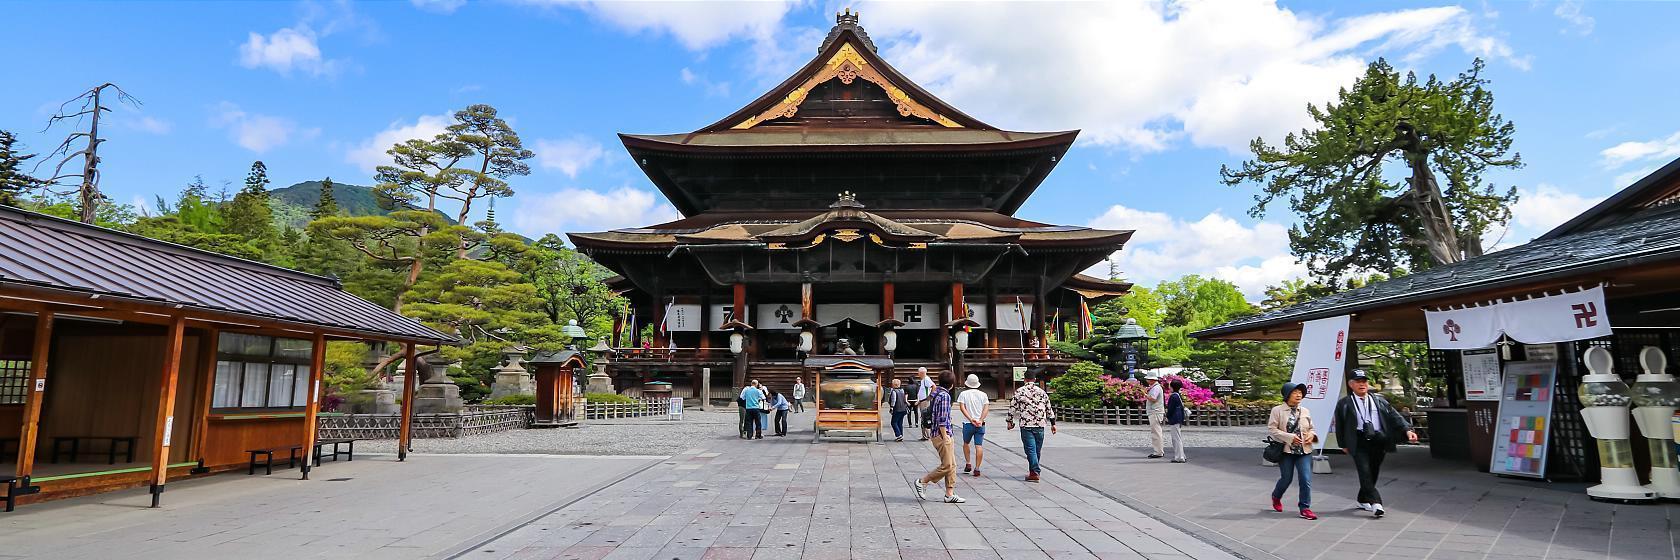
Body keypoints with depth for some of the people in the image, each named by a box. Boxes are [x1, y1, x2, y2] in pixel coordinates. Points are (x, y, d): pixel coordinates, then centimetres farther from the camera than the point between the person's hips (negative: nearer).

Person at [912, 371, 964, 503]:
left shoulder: (935, 393, 12)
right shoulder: (945, 395, -15)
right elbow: (942, 418, -19)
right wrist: (944, 436, -17)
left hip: (937, 434, 10)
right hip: (942, 435, -10)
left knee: (952, 465, 10)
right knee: (947, 465, -6)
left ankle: (950, 494, 11)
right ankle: (922, 482, 4)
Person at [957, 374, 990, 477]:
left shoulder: (963, 394, 0)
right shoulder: (983, 394, 6)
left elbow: (962, 408, -12)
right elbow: (986, 409, -4)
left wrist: (971, 419, -16)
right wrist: (980, 420, -11)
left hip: (968, 424, -1)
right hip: (980, 424, 1)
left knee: (966, 443, 19)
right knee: (979, 446, -1)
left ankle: (968, 464, 16)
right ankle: (977, 468, -5)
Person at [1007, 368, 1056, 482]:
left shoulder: (1019, 391, -1)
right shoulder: (1042, 392, 11)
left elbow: (1013, 407, -1)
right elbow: (1049, 409, 15)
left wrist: (1009, 421, 9)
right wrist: (1053, 423, 21)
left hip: (1026, 425, -4)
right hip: (1040, 425, 4)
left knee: (1030, 449, -5)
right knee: (1037, 450, 13)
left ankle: (1035, 473, -13)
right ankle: (1032, 471, 25)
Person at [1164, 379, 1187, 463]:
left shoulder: (1173, 396, -17)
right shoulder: (1180, 395, 12)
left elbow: (1171, 408, -16)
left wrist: (1167, 417, -3)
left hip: (1174, 420, -10)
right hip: (1180, 419, 10)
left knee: (1177, 439, -7)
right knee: (1179, 438, 15)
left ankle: (1179, 457, -6)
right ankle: (1181, 456, 21)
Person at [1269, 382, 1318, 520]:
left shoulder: (1305, 411, 8)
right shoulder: (1277, 410, -6)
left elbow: (1311, 428, 20)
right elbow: (1272, 429, -10)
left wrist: (1312, 435, -3)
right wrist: (1289, 437, -18)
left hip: (1304, 451, 3)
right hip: (1286, 450, -3)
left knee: (1306, 479, -6)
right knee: (1286, 478, 7)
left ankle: (1305, 508, 5)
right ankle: (1276, 497, 37)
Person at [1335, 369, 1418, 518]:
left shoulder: (1379, 400, 12)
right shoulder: (1344, 404, 3)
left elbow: (1394, 416, 4)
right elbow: (1339, 425, 6)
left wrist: (1407, 430, -12)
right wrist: (1344, 444, 4)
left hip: (1378, 441, 3)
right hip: (1359, 442, -3)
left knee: (1373, 473, 10)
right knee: (1365, 472, -12)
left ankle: (1363, 500, 25)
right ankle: (1375, 503, -14)